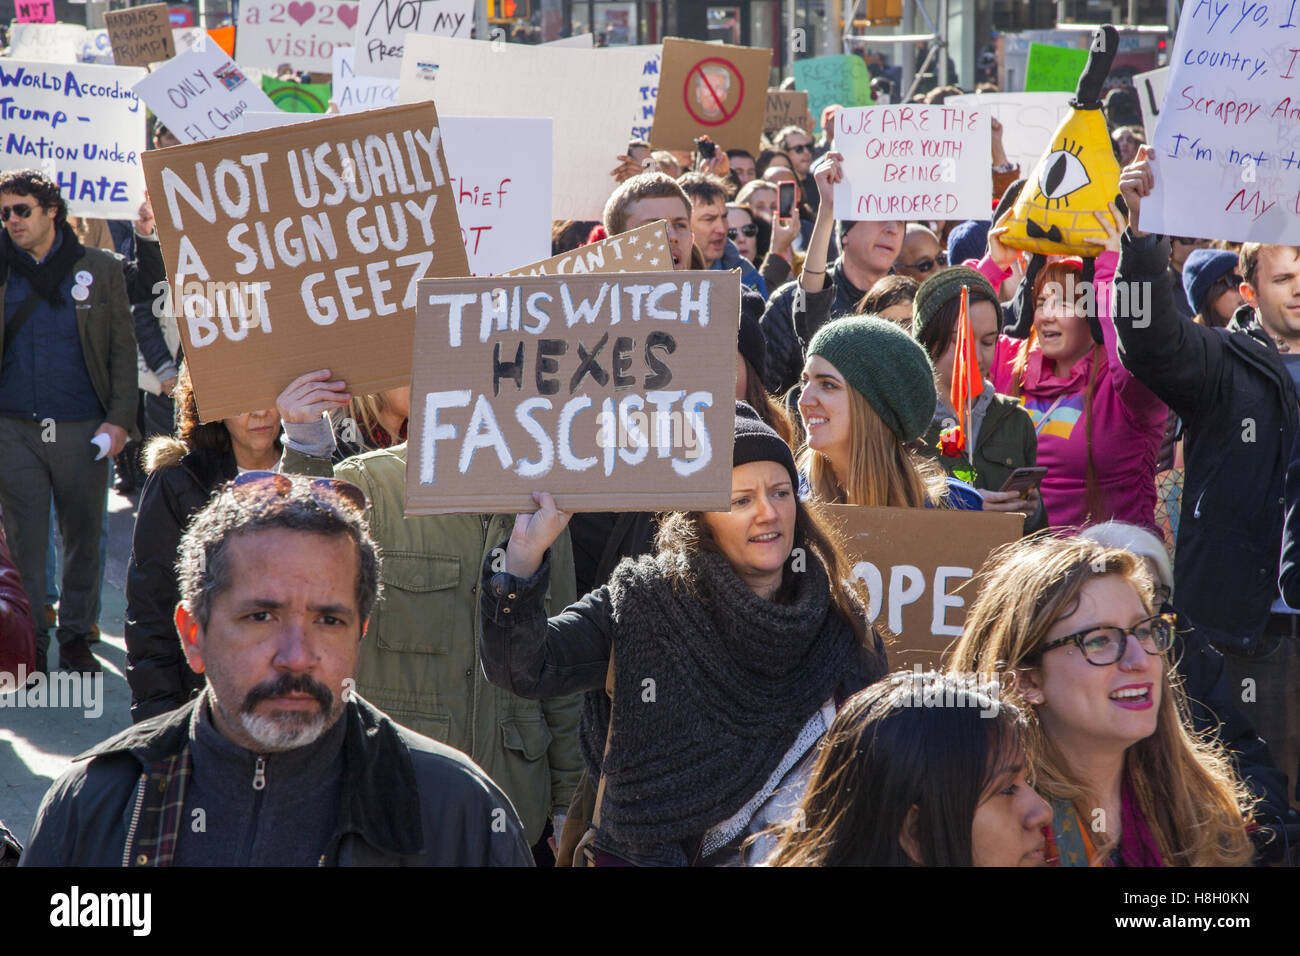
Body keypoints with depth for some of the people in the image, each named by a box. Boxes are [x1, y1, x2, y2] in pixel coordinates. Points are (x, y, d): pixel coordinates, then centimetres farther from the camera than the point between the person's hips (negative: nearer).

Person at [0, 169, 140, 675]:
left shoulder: (100, 269, 4)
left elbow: (123, 348, 3)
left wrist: (120, 420, -5)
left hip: (81, 428, -1)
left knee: (83, 537, 7)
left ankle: (76, 636, 20)